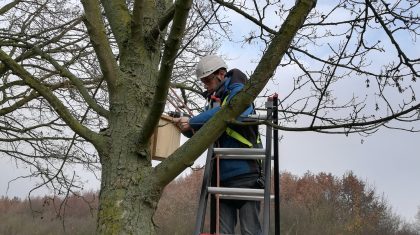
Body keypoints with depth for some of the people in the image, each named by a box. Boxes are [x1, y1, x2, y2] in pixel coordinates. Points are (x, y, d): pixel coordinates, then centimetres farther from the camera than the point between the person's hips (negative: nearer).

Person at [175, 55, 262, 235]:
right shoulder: (213, 101, 19)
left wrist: (192, 121, -21)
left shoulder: (239, 92, -3)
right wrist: (185, 125, -2)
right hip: (222, 176, 7)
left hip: (244, 174, -7)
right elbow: (197, 133, 19)